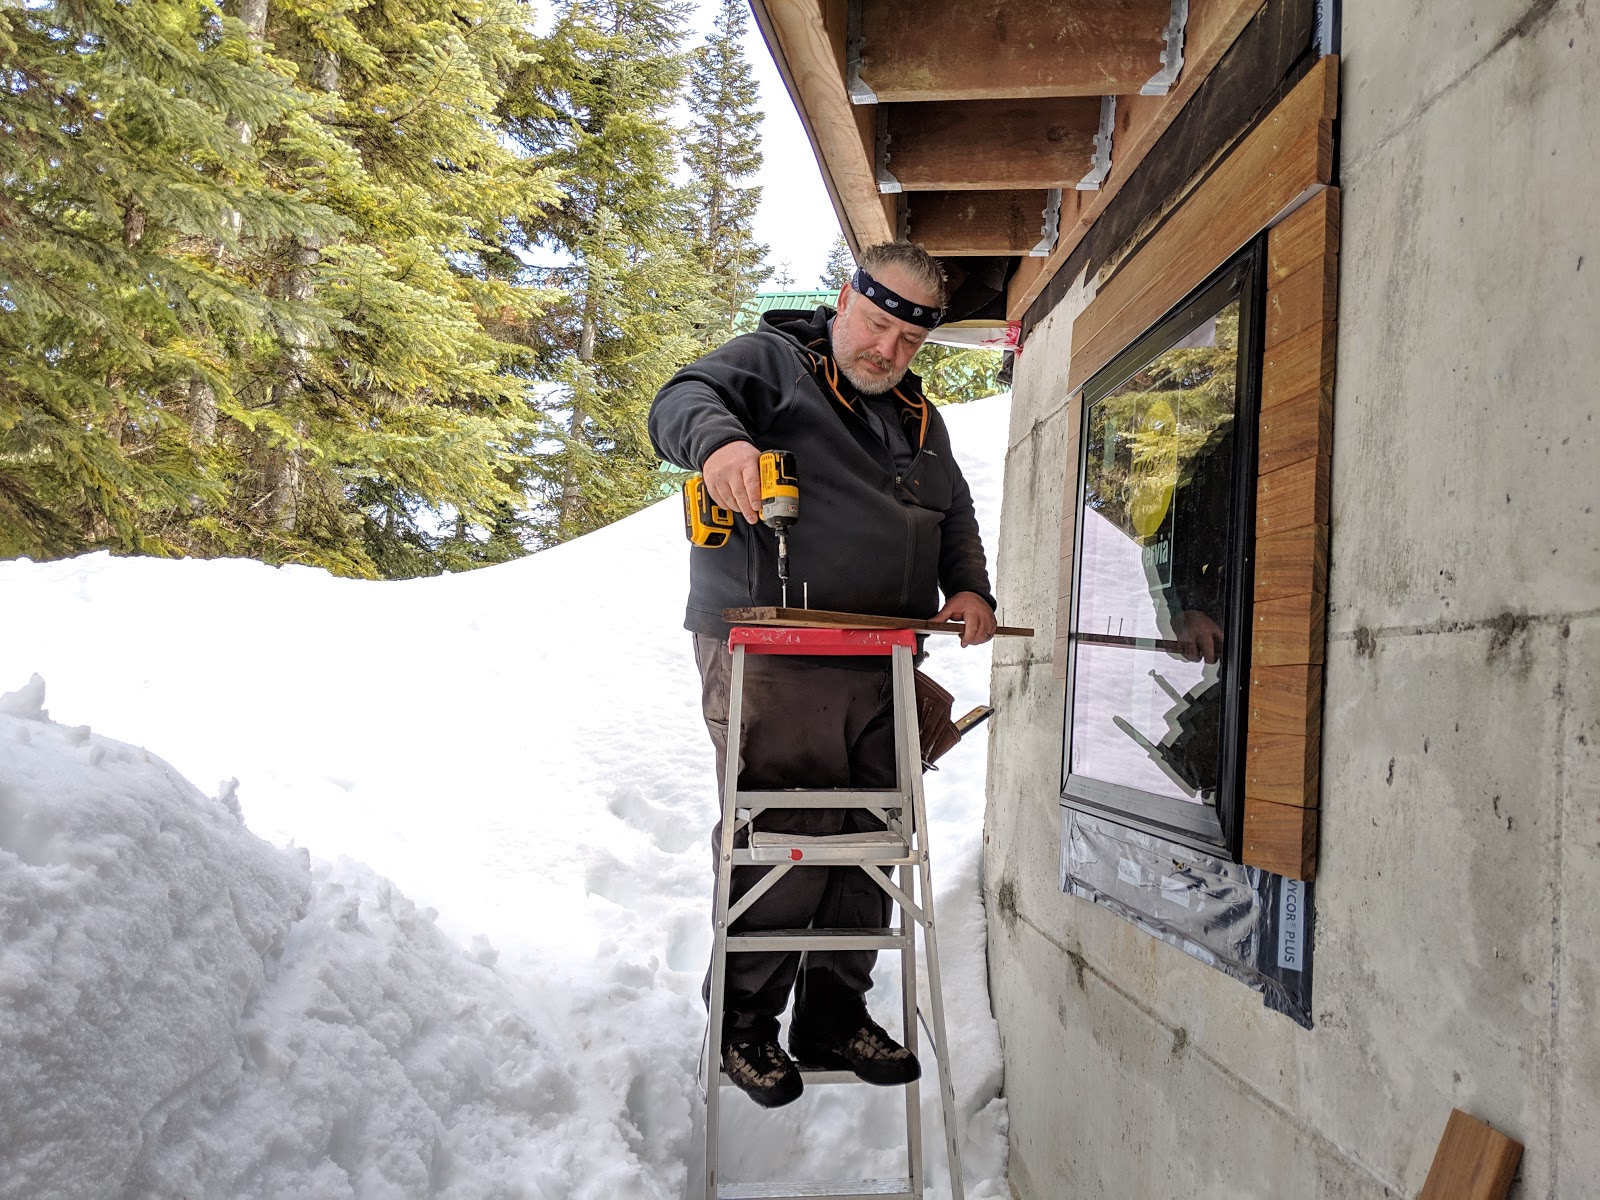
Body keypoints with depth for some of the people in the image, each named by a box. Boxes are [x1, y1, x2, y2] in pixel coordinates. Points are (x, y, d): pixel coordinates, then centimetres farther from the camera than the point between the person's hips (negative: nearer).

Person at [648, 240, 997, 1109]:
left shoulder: (920, 420, 25)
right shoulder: (772, 361, 5)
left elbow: (955, 518, 28)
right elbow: (683, 400, -11)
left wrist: (967, 586, 7)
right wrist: (719, 439, -35)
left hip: (880, 669, 7)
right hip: (767, 657, -6)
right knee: (777, 844, -8)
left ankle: (835, 1019, 24)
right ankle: (745, 1026, 11)